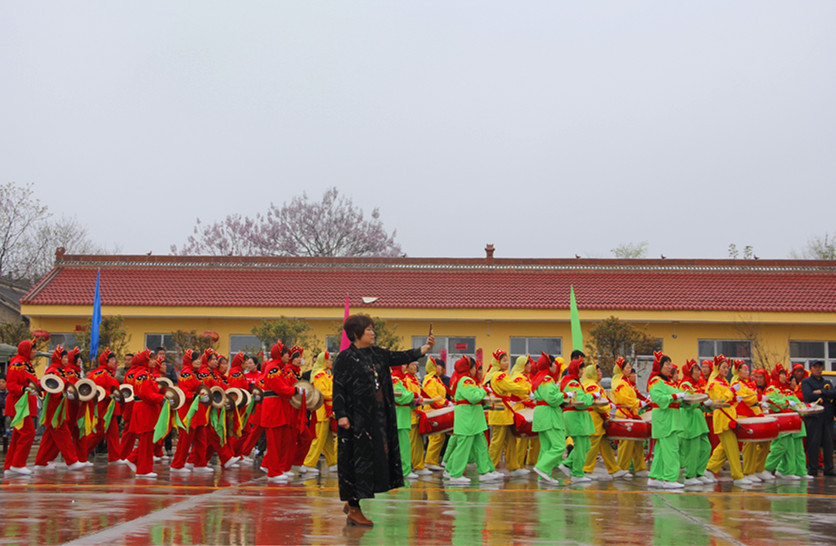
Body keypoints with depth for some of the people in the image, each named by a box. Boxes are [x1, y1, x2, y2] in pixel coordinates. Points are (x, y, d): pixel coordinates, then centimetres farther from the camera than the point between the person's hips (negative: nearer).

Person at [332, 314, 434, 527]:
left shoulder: (377, 354, 12)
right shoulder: (345, 358, -8)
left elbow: (400, 357, 8)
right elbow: (338, 389, -11)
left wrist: (425, 348, -1)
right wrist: (341, 415, -19)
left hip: (378, 416, 7)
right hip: (357, 419, -7)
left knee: (376, 458, 9)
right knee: (358, 459, -3)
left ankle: (351, 503, 22)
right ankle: (354, 509, 8)